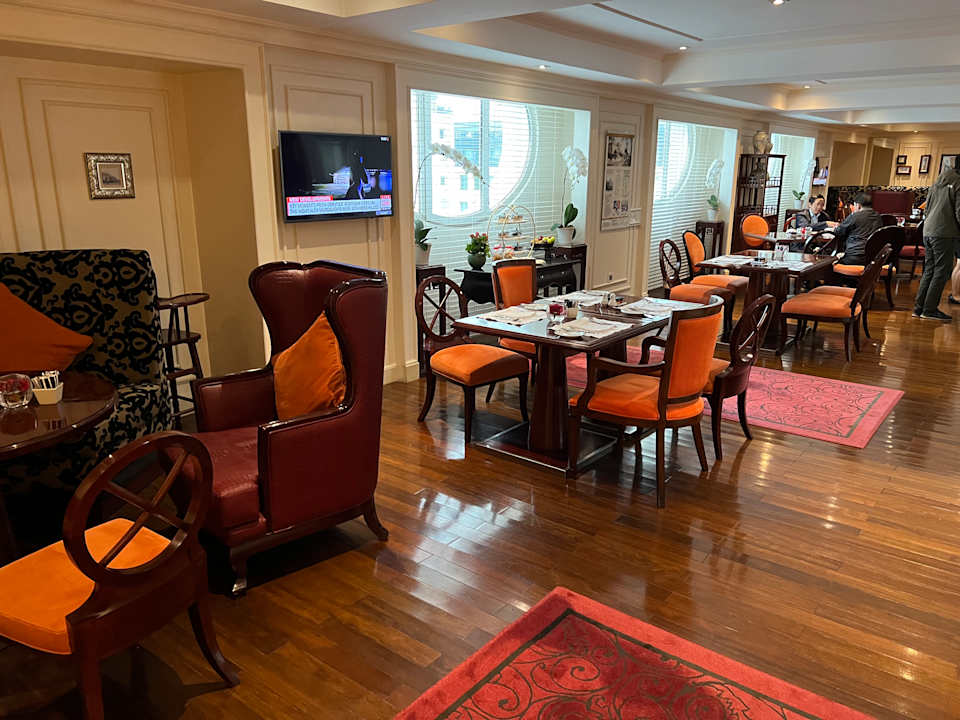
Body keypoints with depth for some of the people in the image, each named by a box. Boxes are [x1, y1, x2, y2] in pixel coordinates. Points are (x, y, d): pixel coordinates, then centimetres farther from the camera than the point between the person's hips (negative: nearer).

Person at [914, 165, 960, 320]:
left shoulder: (934, 187, 15)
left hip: (928, 232, 7)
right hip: (945, 233, -7)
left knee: (929, 270, 11)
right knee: (941, 272, -2)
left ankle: (919, 307, 10)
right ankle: (930, 309, -4)